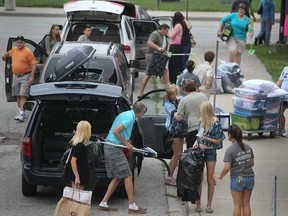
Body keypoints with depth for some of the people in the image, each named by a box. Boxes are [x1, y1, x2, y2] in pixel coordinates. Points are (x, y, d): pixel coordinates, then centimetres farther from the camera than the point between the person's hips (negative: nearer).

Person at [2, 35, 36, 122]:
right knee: (18, 96, 11)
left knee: (23, 96, -12)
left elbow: (33, 64, -14)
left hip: (25, 77, -7)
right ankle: (20, 112, 19)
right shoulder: (13, 50, 7)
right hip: (15, 76, 7)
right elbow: (7, 54, 31)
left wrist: (32, 77, -20)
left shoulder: (28, 52, -12)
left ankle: (22, 114, -18)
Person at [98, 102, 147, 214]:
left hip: (110, 146, 10)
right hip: (114, 147, -10)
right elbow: (116, 131, -23)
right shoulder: (129, 118, -16)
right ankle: (132, 206, -3)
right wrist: (126, 143, -13)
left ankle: (103, 204, 13)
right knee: (128, 176, -6)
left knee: (117, 178, 13)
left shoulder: (126, 114, 16)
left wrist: (127, 144, 15)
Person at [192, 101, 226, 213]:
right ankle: (198, 204, 8)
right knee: (199, 179, 2)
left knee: (210, 179, 3)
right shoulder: (202, 122, 9)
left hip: (210, 152, -5)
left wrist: (206, 139, -18)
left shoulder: (215, 123, -9)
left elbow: (218, 141, -7)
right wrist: (197, 141, 1)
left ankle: (209, 205, 10)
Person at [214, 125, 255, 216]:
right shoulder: (248, 147, 2)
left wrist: (220, 176, -3)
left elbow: (227, 168, -19)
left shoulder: (230, 150, -15)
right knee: (246, 204, 12)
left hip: (237, 179, -5)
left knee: (237, 205, 7)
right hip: (250, 178, 5)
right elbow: (252, 163, 9)